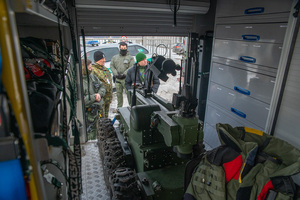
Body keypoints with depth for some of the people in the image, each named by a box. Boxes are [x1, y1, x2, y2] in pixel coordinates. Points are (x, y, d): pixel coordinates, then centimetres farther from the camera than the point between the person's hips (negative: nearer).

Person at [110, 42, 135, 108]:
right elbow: (112, 66, 8)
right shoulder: (115, 57, 16)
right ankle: (119, 107, 24)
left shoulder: (130, 58, 3)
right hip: (117, 79, 4)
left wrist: (123, 74, -17)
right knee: (119, 93, 11)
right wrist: (116, 74, -7)